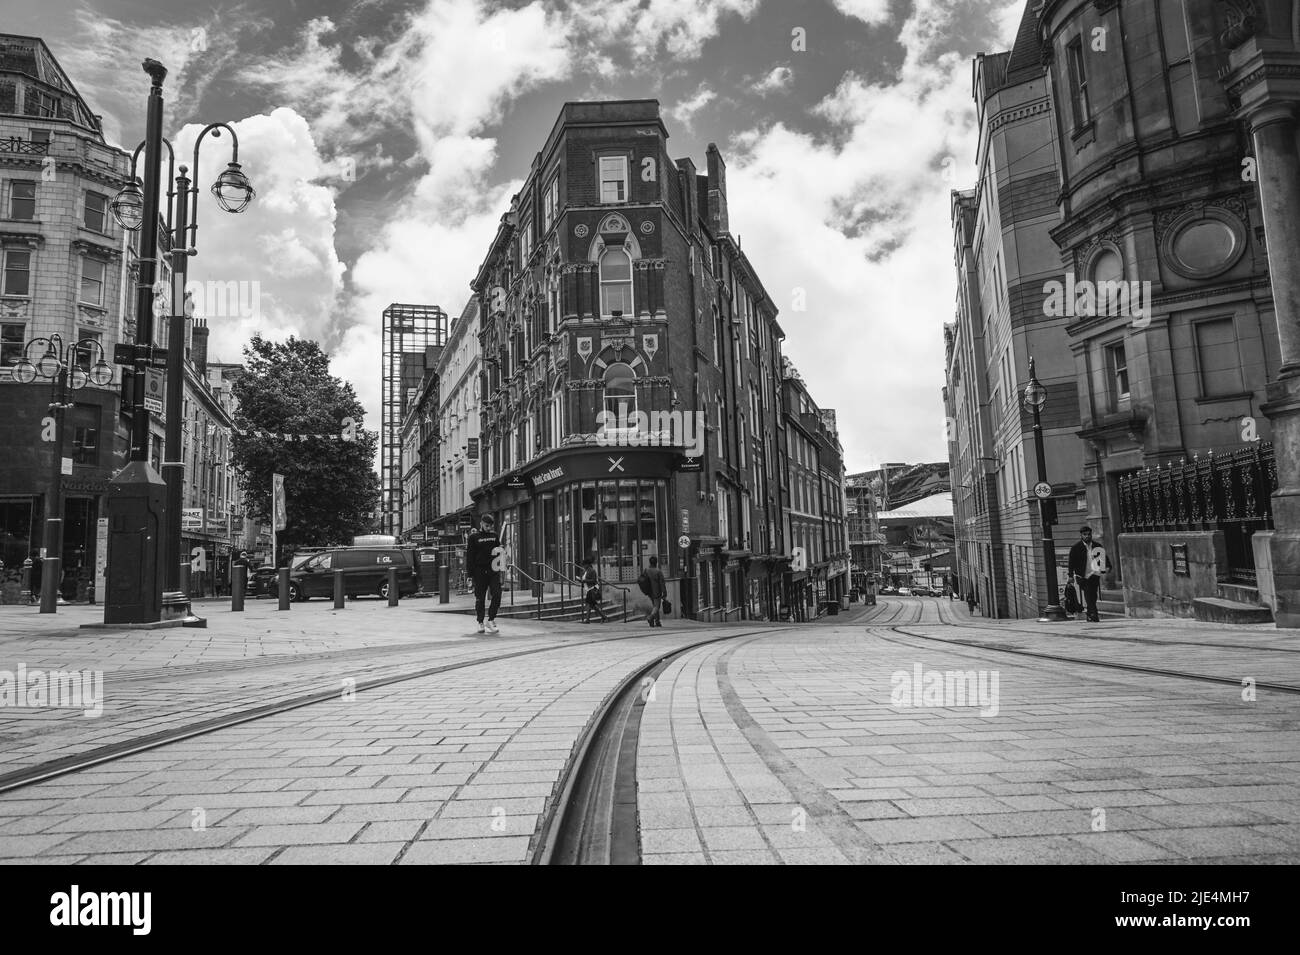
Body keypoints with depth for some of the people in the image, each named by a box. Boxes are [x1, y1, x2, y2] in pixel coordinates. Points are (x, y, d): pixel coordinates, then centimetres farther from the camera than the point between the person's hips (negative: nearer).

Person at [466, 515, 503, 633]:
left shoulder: (494, 536, 13)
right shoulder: (474, 537, 2)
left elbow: (499, 548, 24)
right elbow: (469, 556, -1)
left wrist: (501, 550, -2)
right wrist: (470, 573, -7)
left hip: (493, 570, 3)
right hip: (479, 572, -3)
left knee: (497, 595, -8)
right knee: (480, 598, 3)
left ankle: (491, 620, 3)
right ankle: (481, 623, 13)